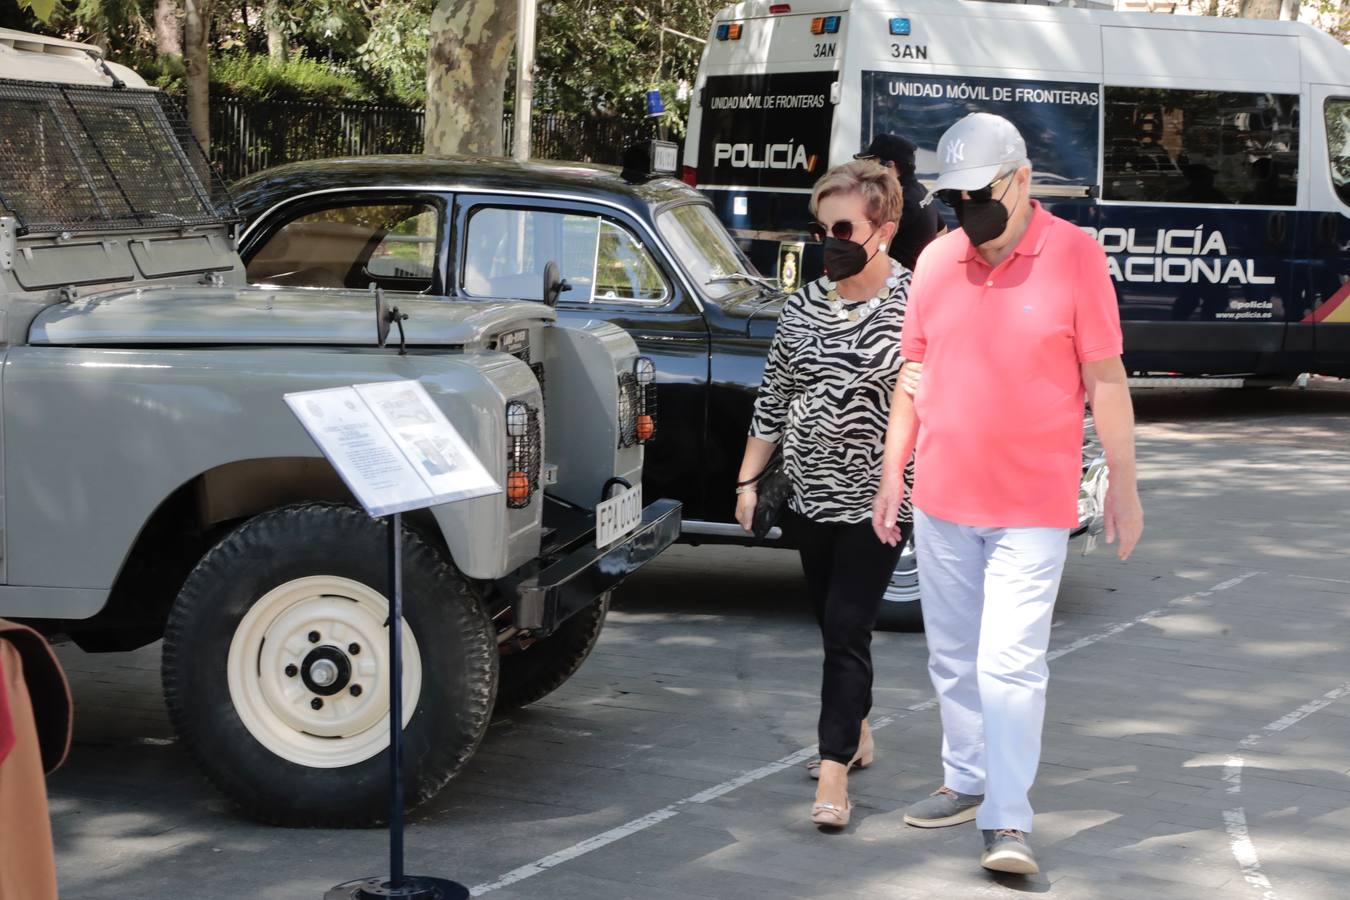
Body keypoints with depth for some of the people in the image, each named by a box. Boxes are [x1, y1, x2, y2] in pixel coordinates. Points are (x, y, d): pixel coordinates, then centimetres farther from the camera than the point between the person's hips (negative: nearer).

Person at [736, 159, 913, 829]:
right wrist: (748, 480, 11)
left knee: (847, 628, -10)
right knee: (835, 624, 16)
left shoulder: (916, 304, -9)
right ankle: (856, 734, 35)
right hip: (810, 496, 5)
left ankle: (833, 773, -10)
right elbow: (772, 401, 13)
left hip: (876, 498, -5)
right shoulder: (803, 306, 6)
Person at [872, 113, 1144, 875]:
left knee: (1012, 664, -10)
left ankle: (1009, 820, -8)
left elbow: (1106, 380, -6)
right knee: (954, 658, 14)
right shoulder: (936, 261, 4)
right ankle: (968, 782, 29)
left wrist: (1124, 488, -4)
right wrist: (893, 474, 10)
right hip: (942, 499, 5)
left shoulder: (1075, 256, -9)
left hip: (1032, 506, -5)